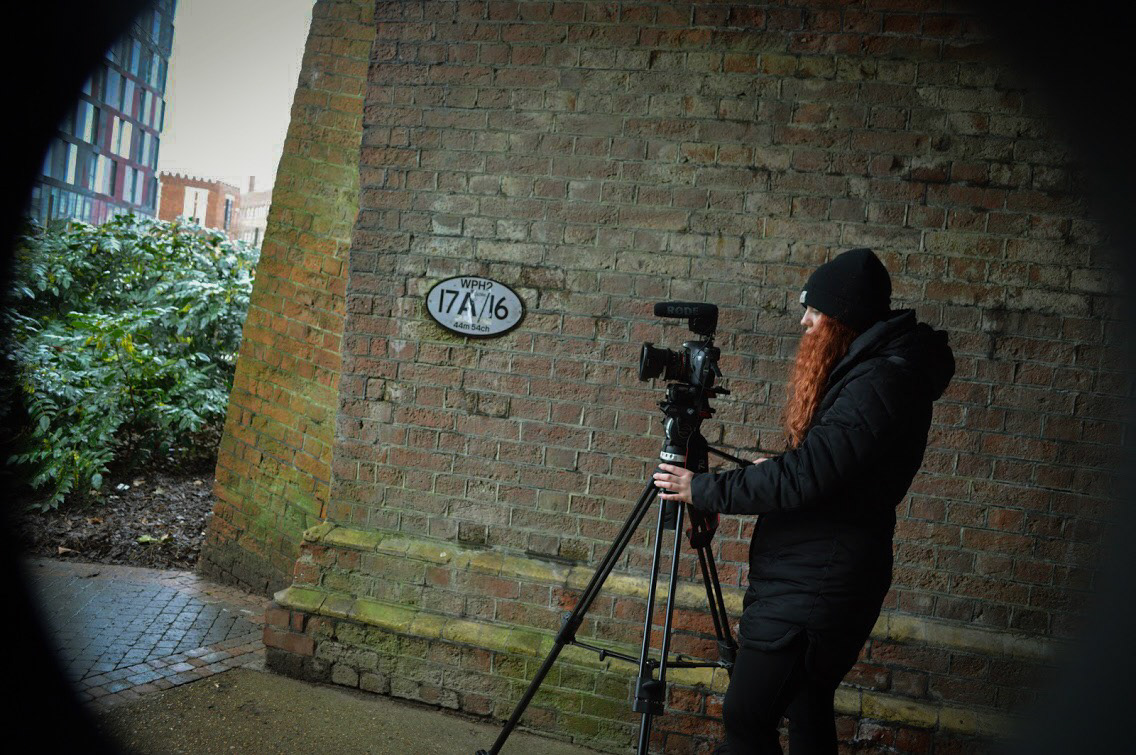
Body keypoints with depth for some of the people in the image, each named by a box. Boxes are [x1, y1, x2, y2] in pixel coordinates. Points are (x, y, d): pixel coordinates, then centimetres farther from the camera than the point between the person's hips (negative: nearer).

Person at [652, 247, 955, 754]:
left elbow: (803, 478, -25)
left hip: (811, 588, -10)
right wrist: (773, 468, 15)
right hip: (814, 577, 10)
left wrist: (703, 490, -17)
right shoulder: (869, 369, 11)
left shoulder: (880, 384, -21)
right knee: (807, 705, 19)